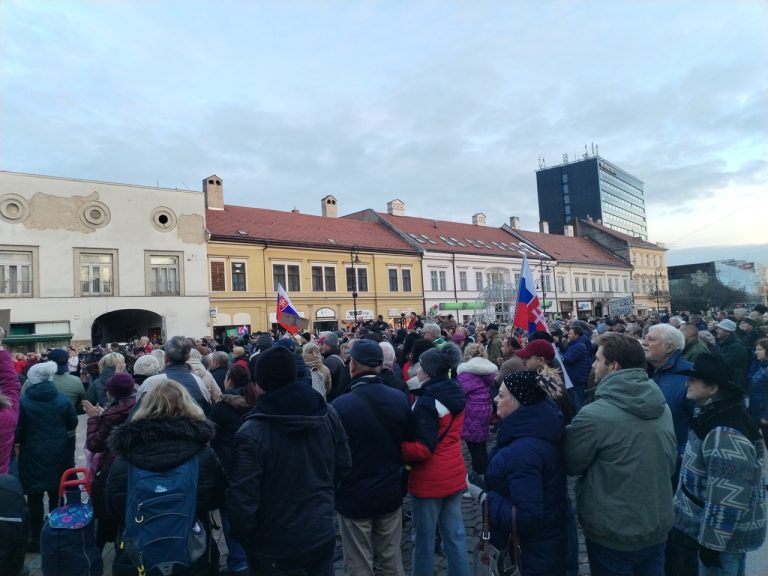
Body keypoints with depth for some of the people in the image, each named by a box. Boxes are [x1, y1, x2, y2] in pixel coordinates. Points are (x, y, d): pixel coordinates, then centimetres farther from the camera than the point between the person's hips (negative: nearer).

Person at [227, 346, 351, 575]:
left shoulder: (251, 432, -25)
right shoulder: (328, 414, -9)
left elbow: (241, 497, -21)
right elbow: (344, 466, 2)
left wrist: (243, 537, -2)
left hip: (275, 549, -4)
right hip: (322, 535, 4)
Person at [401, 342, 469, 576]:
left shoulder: (427, 401, -19)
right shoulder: (455, 395, 4)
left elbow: (422, 449, -23)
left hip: (430, 478, -8)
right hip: (454, 473, 8)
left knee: (424, 538, 7)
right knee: (455, 534, 15)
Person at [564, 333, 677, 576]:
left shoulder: (594, 415, -26)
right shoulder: (663, 407, -4)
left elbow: (569, 464, -11)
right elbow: (671, 463, 10)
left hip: (613, 534, -5)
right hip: (658, 526, 5)